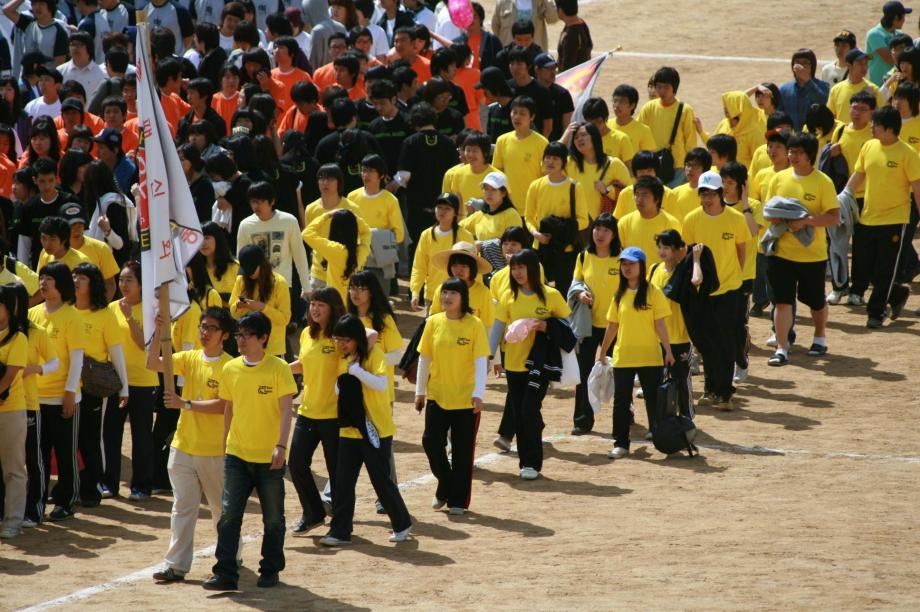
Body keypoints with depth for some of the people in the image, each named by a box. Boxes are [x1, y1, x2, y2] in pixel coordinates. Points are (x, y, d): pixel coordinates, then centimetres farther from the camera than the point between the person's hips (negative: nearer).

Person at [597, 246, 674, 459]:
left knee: (654, 400, 5)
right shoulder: (620, 294, 7)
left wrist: (668, 351, -10)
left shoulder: (652, 291, -4)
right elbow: (612, 325, 13)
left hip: (649, 357, -3)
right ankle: (620, 443, 8)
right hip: (622, 357, 3)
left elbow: (660, 323, -6)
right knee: (621, 401, 2)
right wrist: (603, 351, 14)